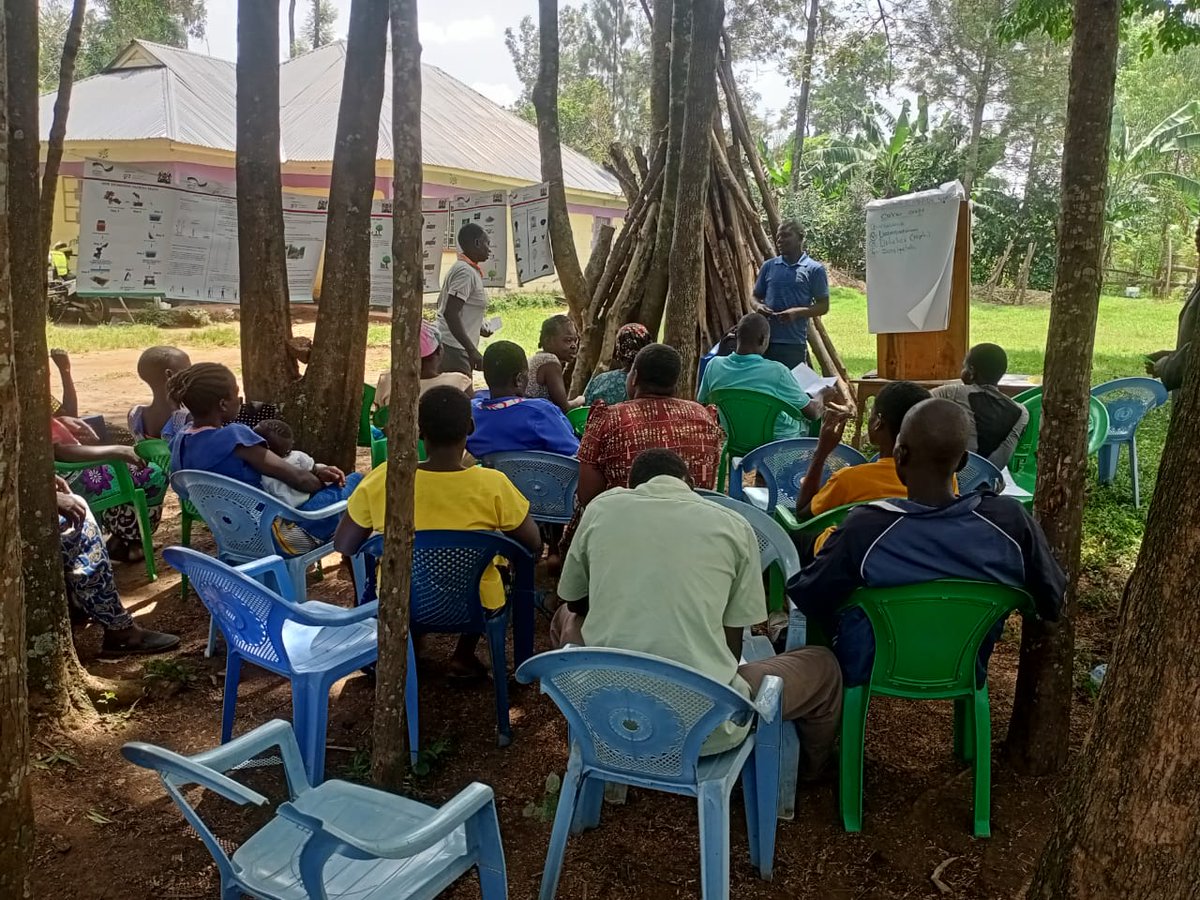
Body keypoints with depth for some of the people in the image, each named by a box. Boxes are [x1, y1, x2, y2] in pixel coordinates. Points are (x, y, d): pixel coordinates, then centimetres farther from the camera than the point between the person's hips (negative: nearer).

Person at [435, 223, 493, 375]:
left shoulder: (459, 267, 15)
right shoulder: (466, 272, -14)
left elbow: (441, 304, 24)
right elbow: (450, 313, -23)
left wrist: (477, 329, 28)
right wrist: (472, 350, -24)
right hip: (453, 350, -10)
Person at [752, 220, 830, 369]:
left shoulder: (814, 269, 1)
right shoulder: (768, 266, 12)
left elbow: (823, 306, 0)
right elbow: (756, 296, 20)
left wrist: (797, 312, -16)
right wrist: (758, 306, -4)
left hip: (794, 342, -3)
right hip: (764, 339, 3)